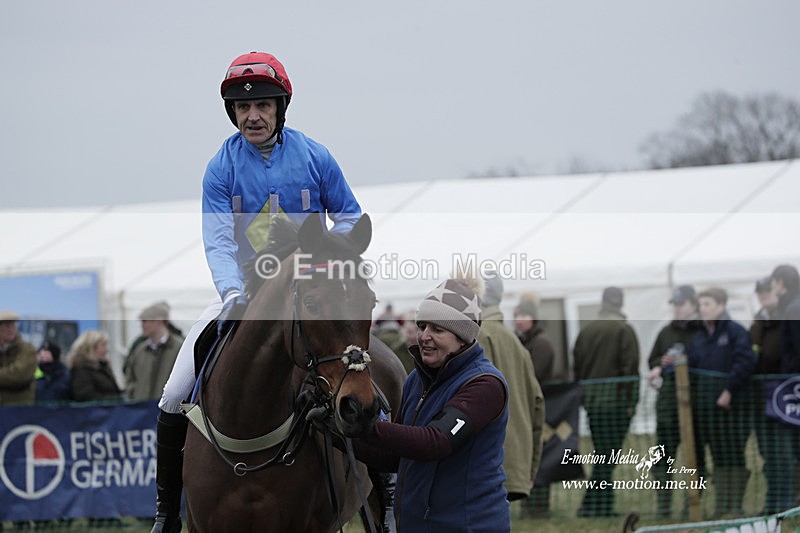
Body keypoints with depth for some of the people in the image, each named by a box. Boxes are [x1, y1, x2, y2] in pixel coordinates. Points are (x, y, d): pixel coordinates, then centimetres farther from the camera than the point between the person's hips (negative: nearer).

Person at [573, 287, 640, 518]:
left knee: (603, 453, 13)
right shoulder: (624, 330, -6)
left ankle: (604, 504, 13)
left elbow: (577, 366, 13)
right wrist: (630, 401, -9)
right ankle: (594, 506, -10)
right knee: (608, 455, -5)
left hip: (591, 401, 6)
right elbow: (630, 366, -12)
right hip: (616, 400, -6)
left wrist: (582, 397, 18)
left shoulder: (587, 330, 11)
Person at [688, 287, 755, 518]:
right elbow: (691, 366, 16)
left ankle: (735, 506, 0)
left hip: (733, 404, -6)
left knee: (735, 456, -3)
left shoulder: (736, 332, -5)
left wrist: (729, 390, -18)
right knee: (718, 458, 8)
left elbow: (746, 362, -14)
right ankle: (721, 507, 11)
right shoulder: (699, 338, 15)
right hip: (706, 406, 6)